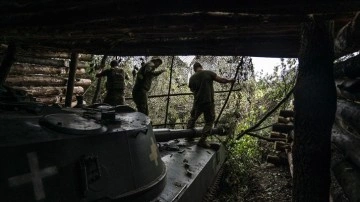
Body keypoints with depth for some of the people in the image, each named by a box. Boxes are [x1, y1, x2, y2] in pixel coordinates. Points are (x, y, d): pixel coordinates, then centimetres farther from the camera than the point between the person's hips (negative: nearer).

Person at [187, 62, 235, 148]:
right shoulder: (209, 73, -6)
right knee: (209, 121, 10)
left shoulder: (192, 78, 4)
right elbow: (221, 80, -5)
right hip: (208, 102, -3)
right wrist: (230, 80, 13)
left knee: (193, 118, 24)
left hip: (197, 102, 3)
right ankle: (202, 141, 7)